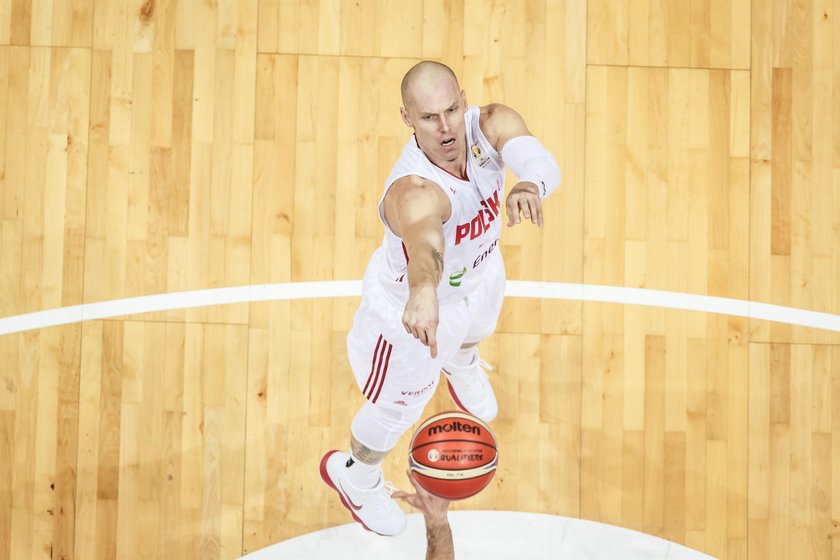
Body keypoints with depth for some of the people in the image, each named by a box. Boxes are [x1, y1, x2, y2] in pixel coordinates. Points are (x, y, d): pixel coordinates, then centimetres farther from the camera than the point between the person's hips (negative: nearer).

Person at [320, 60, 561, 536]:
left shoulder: (491, 124, -30)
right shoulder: (412, 191, -47)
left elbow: (542, 162, -47)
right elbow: (425, 245, -68)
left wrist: (531, 184, -71)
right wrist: (424, 293, -90)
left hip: (479, 274, 6)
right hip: (412, 307, -6)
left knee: (474, 332, 39)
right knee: (398, 408, 18)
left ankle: (460, 363, 80)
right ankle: (354, 474, 54)